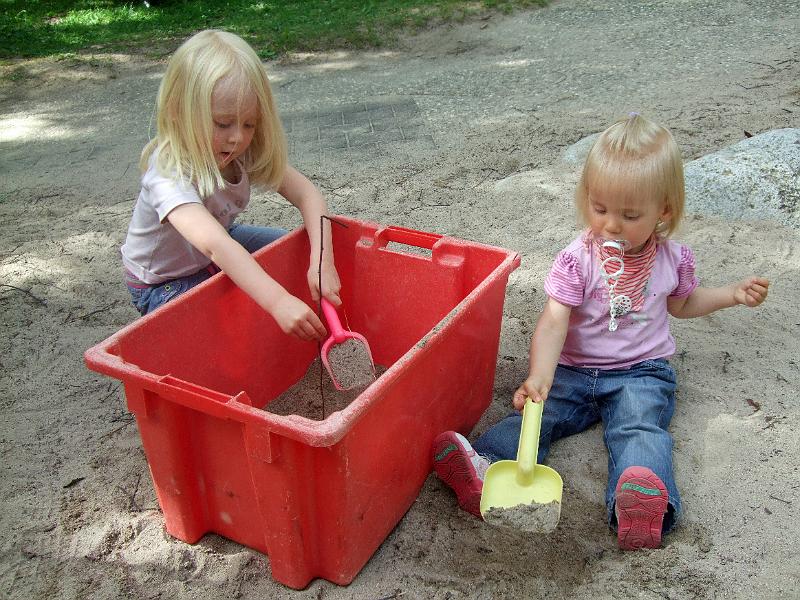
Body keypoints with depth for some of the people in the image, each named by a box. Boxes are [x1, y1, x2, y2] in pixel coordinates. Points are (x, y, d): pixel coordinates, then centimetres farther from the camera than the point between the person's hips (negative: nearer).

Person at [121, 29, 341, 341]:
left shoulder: (246, 152, -18)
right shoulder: (169, 175, -38)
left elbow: (308, 196, -23)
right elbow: (214, 245, -54)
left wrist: (321, 261, -39)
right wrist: (278, 302, -65)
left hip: (222, 250, 7)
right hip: (162, 285, -6)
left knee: (296, 249, -1)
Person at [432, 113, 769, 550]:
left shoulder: (673, 259, 2)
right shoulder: (578, 259, -9)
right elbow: (553, 322, -22)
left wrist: (732, 294, 12)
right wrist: (539, 377, -38)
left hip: (641, 372, 0)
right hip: (573, 370, 0)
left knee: (640, 427, -30)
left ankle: (644, 503, -54)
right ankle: (485, 469, -46)